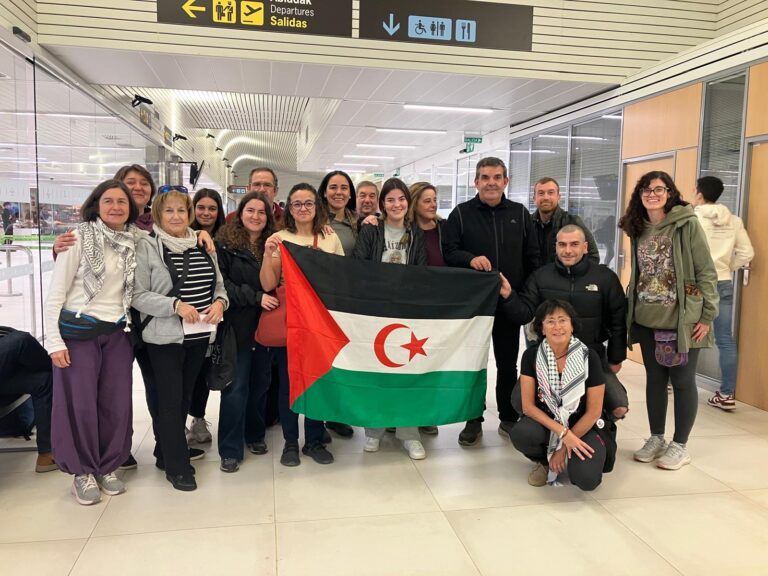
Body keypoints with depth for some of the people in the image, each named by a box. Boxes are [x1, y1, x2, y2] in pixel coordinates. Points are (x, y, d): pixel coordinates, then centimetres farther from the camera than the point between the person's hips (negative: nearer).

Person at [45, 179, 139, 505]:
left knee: (117, 402, 8)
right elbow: (55, 293, -9)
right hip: (78, 331, -4)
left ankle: (107, 467, 26)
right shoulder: (80, 238, -10)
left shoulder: (136, 241, 3)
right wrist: (54, 341, -12)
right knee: (80, 403, 4)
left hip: (118, 333, 4)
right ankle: (83, 471, 22)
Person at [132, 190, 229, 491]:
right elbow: (137, 295, -12)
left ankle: (165, 453, 32)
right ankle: (177, 466, 12)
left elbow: (219, 285, 14)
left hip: (199, 335, 6)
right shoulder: (147, 246, -7)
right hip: (165, 336, -5)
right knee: (169, 400, 0)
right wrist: (175, 305, -22)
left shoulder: (203, 246, 9)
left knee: (185, 397, 15)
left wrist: (219, 302, -7)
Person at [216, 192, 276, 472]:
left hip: (265, 323, 4)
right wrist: (255, 297, -17)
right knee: (236, 386, 0)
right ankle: (230, 450, 10)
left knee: (260, 382, 13)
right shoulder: (225, 243, -3)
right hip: (238, 324, -4)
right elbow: (220, 283, -11)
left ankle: (255, 434, 30)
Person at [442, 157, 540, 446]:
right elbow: (448, 252, -4)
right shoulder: (461, 213, 0)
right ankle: (474, 420, 20)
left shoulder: (520, 213, 7)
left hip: (509, 301, 2)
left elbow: (532, 257, 8)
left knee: (508, 362, 11)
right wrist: (470, 259, -24)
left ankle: (509, 417, 26)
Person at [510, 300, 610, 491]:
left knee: (586, 479, -28)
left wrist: (564, 446, -12)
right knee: (520, 434, -33)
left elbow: (593, 412, -11)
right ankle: (544, 461, 3)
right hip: (545, 422, 1)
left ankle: (566, 456, 9)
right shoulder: (531, 356, -10)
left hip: (583, 426, -1)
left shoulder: (589, 357, -14)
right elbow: (528, 406, -12)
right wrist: (563, 433, -24)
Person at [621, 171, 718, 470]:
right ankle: (656, 438, 26)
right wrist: (628, 311, 10)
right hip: (647, 320, 5)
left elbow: (706, 272, -8)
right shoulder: (638, 229, 8)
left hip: (681, 320, -5)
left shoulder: (687, 224, -8)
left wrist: (707, 315, -12)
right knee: (654, 379, 13)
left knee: (682, 381, 5)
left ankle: (679, 445, 18)